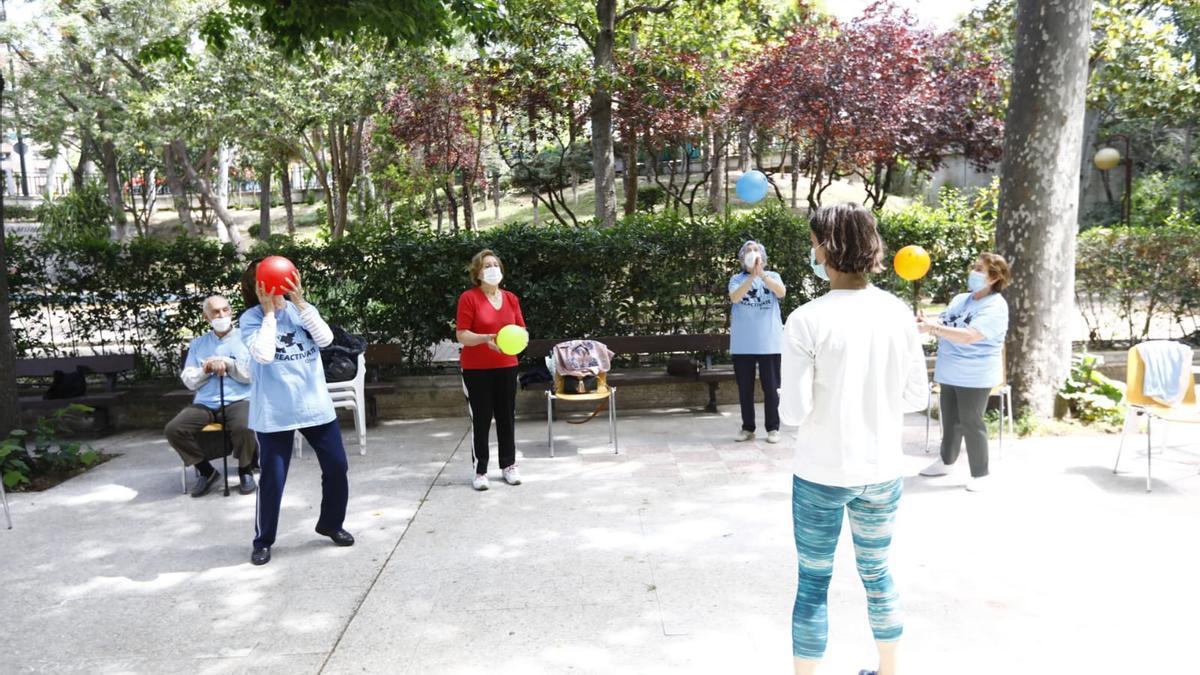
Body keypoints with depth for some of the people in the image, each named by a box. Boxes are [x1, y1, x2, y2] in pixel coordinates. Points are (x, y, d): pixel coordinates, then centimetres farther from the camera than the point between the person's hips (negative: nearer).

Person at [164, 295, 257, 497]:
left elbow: (254, 375, -2)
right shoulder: (198, 344, 16)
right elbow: (189, 381, 12)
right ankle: (206, 471, 0)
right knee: (173, 430, -20)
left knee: (243, 428, -35)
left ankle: (245, 471, -6)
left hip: (238, 400, -4)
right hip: (205, 403, 4)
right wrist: (205, 370, -7)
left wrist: (228, 364, -12)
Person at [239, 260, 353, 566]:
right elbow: (263, 355, -22)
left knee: (337, 467, 9)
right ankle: (263, 541, 21)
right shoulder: (251, 318, -5)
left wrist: (300, 303, -16)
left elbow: (325, 338, -12)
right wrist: (269, 312, -16)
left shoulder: (302, 309, 4)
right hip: (275, 412, -3)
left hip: (316, 405, 4)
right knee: (272, 479, 1)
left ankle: (331, 524, 31)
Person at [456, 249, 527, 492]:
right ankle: (480, 471, 8)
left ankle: (508, 465, 22)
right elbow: (462, 336, -12)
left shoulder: (511, 298, 7)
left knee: (506, 417, 10)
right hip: (476, 370, -4)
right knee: (481, 419, -1)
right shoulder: (468, 298, -8)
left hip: (506, 367, 4)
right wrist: (485, 338, -27)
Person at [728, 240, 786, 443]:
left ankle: (773, 428, 12)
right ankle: (747, 428, 16)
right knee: (745, 388, 6)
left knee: (771, 387, 3)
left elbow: (781, 292, -14)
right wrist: (752, 276, -26)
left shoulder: (772, 276, 7)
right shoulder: (737, 279, 6)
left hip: (769, 342, -1)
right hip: (742, 344, 1)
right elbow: (734, 298, -14)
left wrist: (761, 274, -26)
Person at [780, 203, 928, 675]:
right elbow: (916, 396, 3)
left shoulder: (807, 321, -17)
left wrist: (785, 398, 4)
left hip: (821, 474, -4)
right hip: (881, 470, 5)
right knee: (877, 573, 22)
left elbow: (794, 412, -17)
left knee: (813, 582, 10)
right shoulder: (898, 313, -4)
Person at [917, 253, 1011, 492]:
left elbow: (968, 336, -28)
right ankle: (946, 462, 33)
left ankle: (980, 474, 13)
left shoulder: (995, 306, -16)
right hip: (950, 373, 7)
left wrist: (932, 327, -30)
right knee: (950, 421, 18)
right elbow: (944, 329, 8)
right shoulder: (960, 299, 9)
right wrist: (927, 323, -14)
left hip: (975, 377, -7)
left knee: (971, 423, 0)